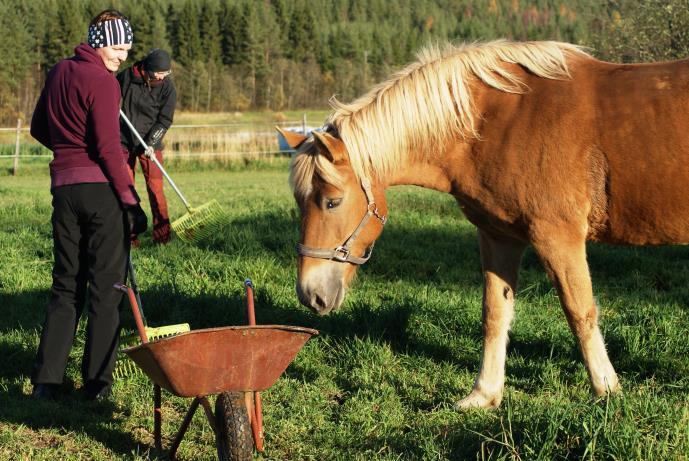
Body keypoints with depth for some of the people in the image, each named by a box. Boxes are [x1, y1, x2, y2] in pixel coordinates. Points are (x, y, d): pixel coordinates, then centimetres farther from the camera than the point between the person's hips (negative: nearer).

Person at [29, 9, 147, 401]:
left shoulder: (59, 73, 14)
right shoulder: (102, 81, -10)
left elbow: (39, 128, 24)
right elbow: (108, 146, -16)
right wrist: (130, 199, -13)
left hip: (64, 188, 7)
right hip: (102, 189, -7)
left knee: (66, 286, 13)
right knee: (106, 287, 2)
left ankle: (47, 379, 8)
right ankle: (98, 381, 5)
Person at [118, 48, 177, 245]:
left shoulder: (167, 87, -9)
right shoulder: (126, 76, -7)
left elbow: (165, 120, -10)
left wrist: (151, 143, -20)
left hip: (150, 143, -1)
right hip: (124, 141, 2)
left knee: (155, 188, -8)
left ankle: (162, 236, -2)